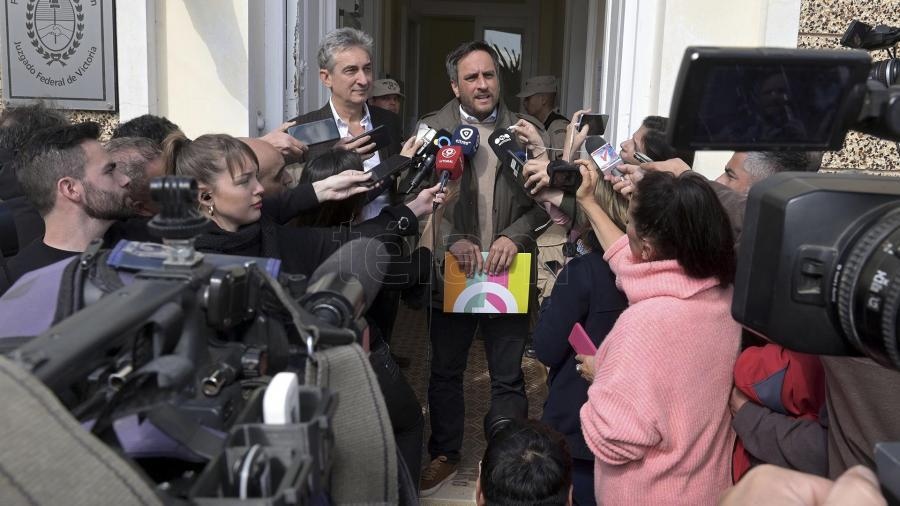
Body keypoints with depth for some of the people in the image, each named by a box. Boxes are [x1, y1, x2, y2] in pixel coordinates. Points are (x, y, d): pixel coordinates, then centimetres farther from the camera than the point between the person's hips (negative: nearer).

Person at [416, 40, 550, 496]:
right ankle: (445, 454, 32)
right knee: (445, 370, 14)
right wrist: (452, 240, -18)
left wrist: (514, 236, -14)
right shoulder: (431, 128, 1)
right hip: (452, 270, 0)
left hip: (509, 271, 0)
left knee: (508, 376, 9)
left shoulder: (527, 130, 3)